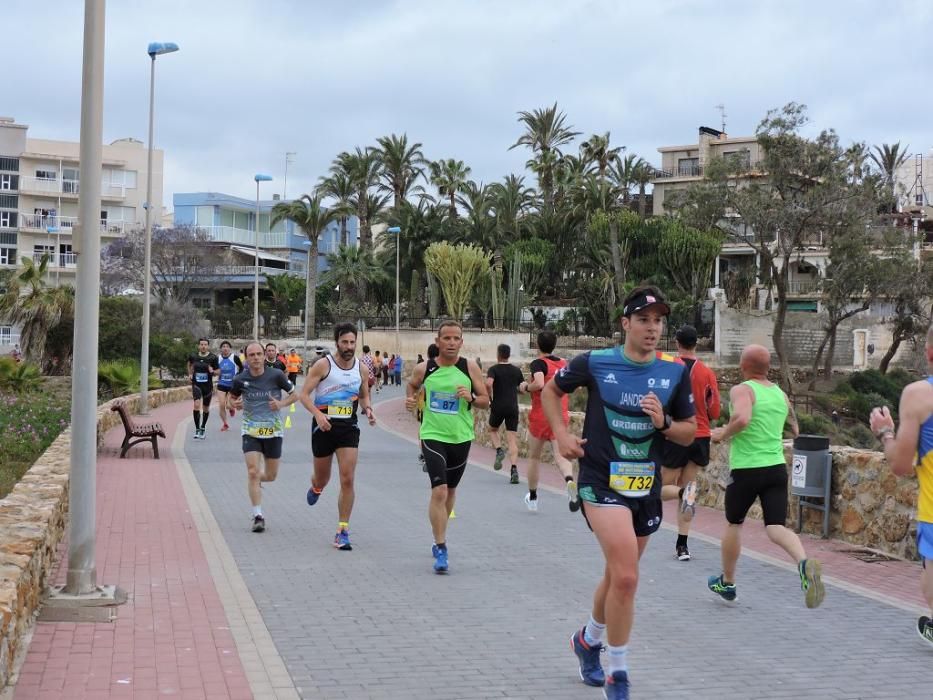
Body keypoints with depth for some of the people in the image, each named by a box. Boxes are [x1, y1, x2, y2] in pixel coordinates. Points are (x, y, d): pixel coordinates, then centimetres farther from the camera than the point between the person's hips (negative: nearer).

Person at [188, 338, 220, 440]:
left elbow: (218, 371, 0)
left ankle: (203, 428, 34)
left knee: (206, 408, 13)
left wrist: (213, 371, -20)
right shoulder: (193, 356, -1)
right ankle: (197, 429, -11)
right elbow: (190, 363, 22)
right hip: (196, 384, 0)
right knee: (196, 405, -18)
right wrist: (190, 374, 13)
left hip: (208, 385, 0)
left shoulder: (213, 358, -7)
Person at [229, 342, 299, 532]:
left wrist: (281, 403, -15)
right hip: (250, 432, 0)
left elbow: (295, 395, 3)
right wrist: (237, 404, -8)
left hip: (273, 431, 1)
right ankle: (258, 516, -7)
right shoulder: (240, 380, -4)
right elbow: (233, 397, 15)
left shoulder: (276, 375, -8)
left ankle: (257, 480, 47)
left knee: (271, 476, 10)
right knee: (253, 472, -14)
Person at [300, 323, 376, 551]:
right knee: (322, 479, 14)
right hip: (324, 426, -2)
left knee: (347, 480, -10)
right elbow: (304, 394, -9)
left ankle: (343, 532, -3)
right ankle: (316, 488, 54)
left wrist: (368, 409, -4)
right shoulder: (323, 365, -8)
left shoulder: (362, 369, 4)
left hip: (348, 427, 2)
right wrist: (317, 413, -25)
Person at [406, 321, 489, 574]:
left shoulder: (470, 368, -5)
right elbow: (412, 385, 18)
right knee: (439, 491, -15)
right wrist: (410, 399, -2)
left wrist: (471, 398, -20)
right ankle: (441, 548, -10)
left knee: (450, 491, 18)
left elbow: (485, 401, 0)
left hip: (461, 438, 2)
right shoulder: (424, 369, -4)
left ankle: (439, 537, 40)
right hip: (433, 437, -2)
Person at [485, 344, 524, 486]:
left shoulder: (493, 369, -4)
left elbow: (488, 384, -22)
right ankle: (514, 470, -12)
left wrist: (490, 399, -8)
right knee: (512, 440, 1)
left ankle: (499, 450, -2)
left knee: (492, 430, 25)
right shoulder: (516, 370, 8)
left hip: (498, 406, -2)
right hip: (513, 407, 2)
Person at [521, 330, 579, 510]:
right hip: (561, 416, 4)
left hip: (540, 416, -3)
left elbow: (539, 383, -28)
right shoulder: (564, 364, 8)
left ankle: (532, 498, 27)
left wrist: (526, 387, -10)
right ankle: (570, 480, -38)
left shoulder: (538, 363, -10)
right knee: (560, 455, -5)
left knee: (534, 457, 15)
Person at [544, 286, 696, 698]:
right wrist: (561, 435, -1)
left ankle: (589, 640, 48)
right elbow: (551, 390, 10)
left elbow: (689, 433, 6)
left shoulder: (675, 374, 0)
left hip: (647, 488, 5)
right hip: (602, 482, -4)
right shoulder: (594, 363, -6)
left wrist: (664, 423, -14)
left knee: (619, 577, 19)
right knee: (626, 578, -19)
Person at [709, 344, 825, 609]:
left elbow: (742, 419, -29)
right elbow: (795, 431, 20)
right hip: (777, 468, 4)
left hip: (746, 469, -4)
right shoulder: (781, 394, 11)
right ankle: (804, 563, -33)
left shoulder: (742, 390, -9)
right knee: (776, 527, -2)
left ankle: (727, 583, 31)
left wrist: (723, 434, -12)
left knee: (734, 524, 16)